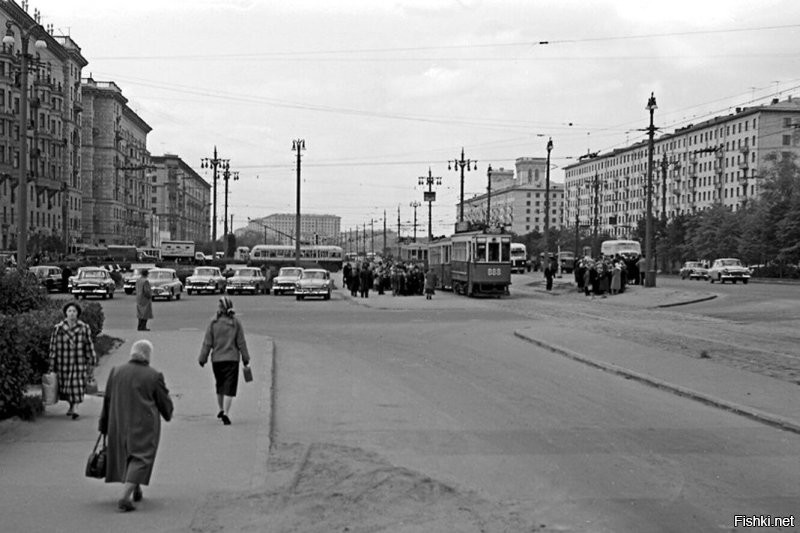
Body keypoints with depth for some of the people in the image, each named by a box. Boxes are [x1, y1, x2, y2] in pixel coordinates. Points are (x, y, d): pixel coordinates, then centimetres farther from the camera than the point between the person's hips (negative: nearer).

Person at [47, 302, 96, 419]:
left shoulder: (84, 328, 0)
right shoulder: (58, 328, -1)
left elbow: (89, 346, 6)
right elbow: (53, 348, 2)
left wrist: (91, 362, 6)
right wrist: (51, 367, 2)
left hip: (79, 362, -1)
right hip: (63, 363, 1)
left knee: (77, 386, -10)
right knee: (65, 387, 10)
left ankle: (75, 409, -12)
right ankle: (71, 405, 32)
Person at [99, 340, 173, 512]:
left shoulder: (116, 372, -1)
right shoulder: (154, 376, -11)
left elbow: (107, 400, 5)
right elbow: (164, 402, -2)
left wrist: (103, 424, 15)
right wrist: (168, 414, 20)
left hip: (120, 424, 5)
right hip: (145, 426, -4)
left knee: (126, 455, 23)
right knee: (140, 459, 0)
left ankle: (136, 490, 37)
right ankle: (124, 498, -13)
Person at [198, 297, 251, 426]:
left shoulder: (213, 323, -5)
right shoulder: (236, 323, -5)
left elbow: (207, 343, -3)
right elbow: (241, 342, -2)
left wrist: (203, 358, 5)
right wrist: (245, 358, 7)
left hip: (217, 359, 2)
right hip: (232, 358, -2)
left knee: (219, 384, 20)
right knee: (229, 387, -2)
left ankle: (221, 409, 32)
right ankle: (226, 413, -13)